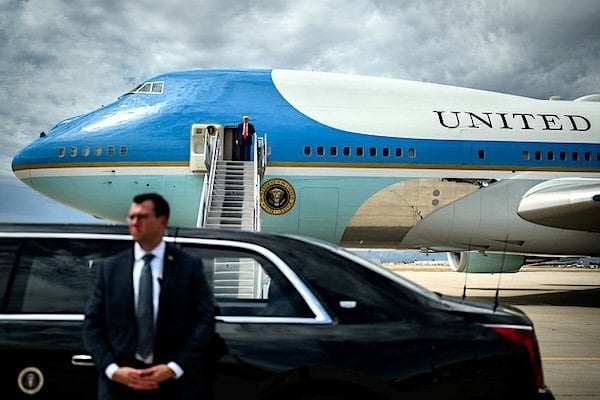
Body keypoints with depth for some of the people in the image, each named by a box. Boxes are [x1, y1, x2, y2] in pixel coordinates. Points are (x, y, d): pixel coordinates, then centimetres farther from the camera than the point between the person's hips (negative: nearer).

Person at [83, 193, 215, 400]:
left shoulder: (190, 265, 2)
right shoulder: (110, 268, 7)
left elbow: (204, 321, -3)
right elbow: (92, 324, 4)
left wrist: (174, 368, -14)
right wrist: (112, 369, -10)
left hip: (175, 383, -1)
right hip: (120, 383, 2)